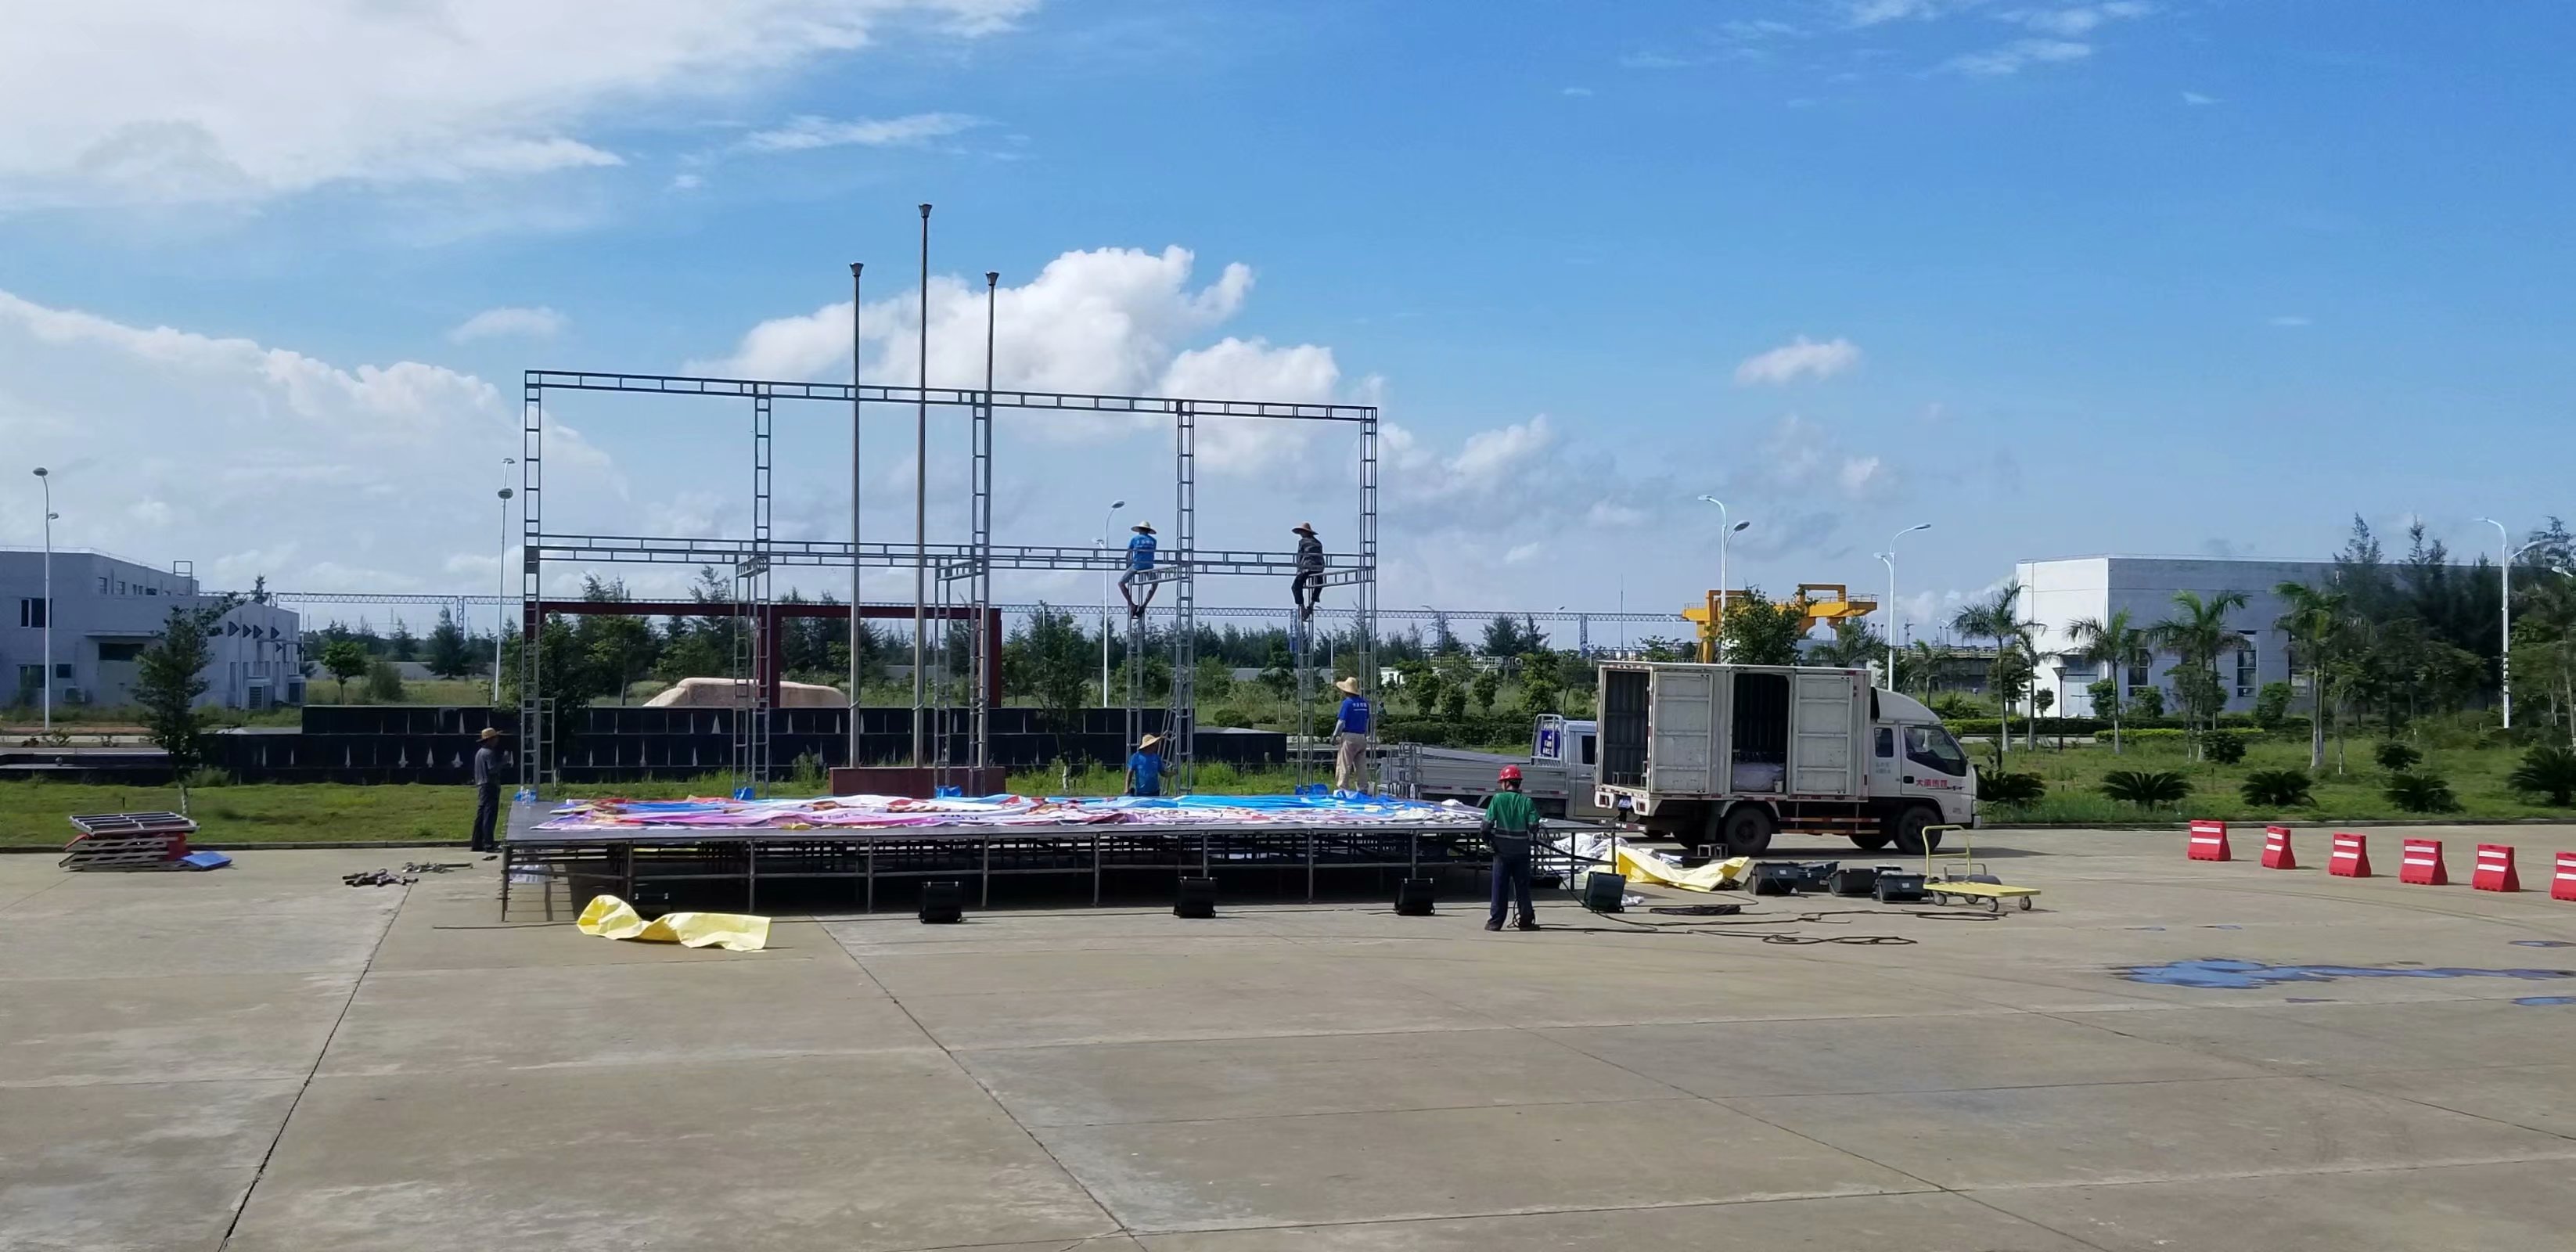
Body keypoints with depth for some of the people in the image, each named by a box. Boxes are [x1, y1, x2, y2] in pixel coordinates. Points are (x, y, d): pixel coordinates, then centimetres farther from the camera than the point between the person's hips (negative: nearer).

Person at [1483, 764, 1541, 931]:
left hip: (1502, 850, -1)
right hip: (1521, 850, 1)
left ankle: (1495, 922, 5)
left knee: (1499, 886, 5)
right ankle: (1526, 921, 11)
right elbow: (1534, 827, -6)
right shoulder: (1527, 802, -3)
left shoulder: (1497, 799, -7)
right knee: (1522, 886, 9)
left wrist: (1487, 840, 7)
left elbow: (1487, 824, -10)